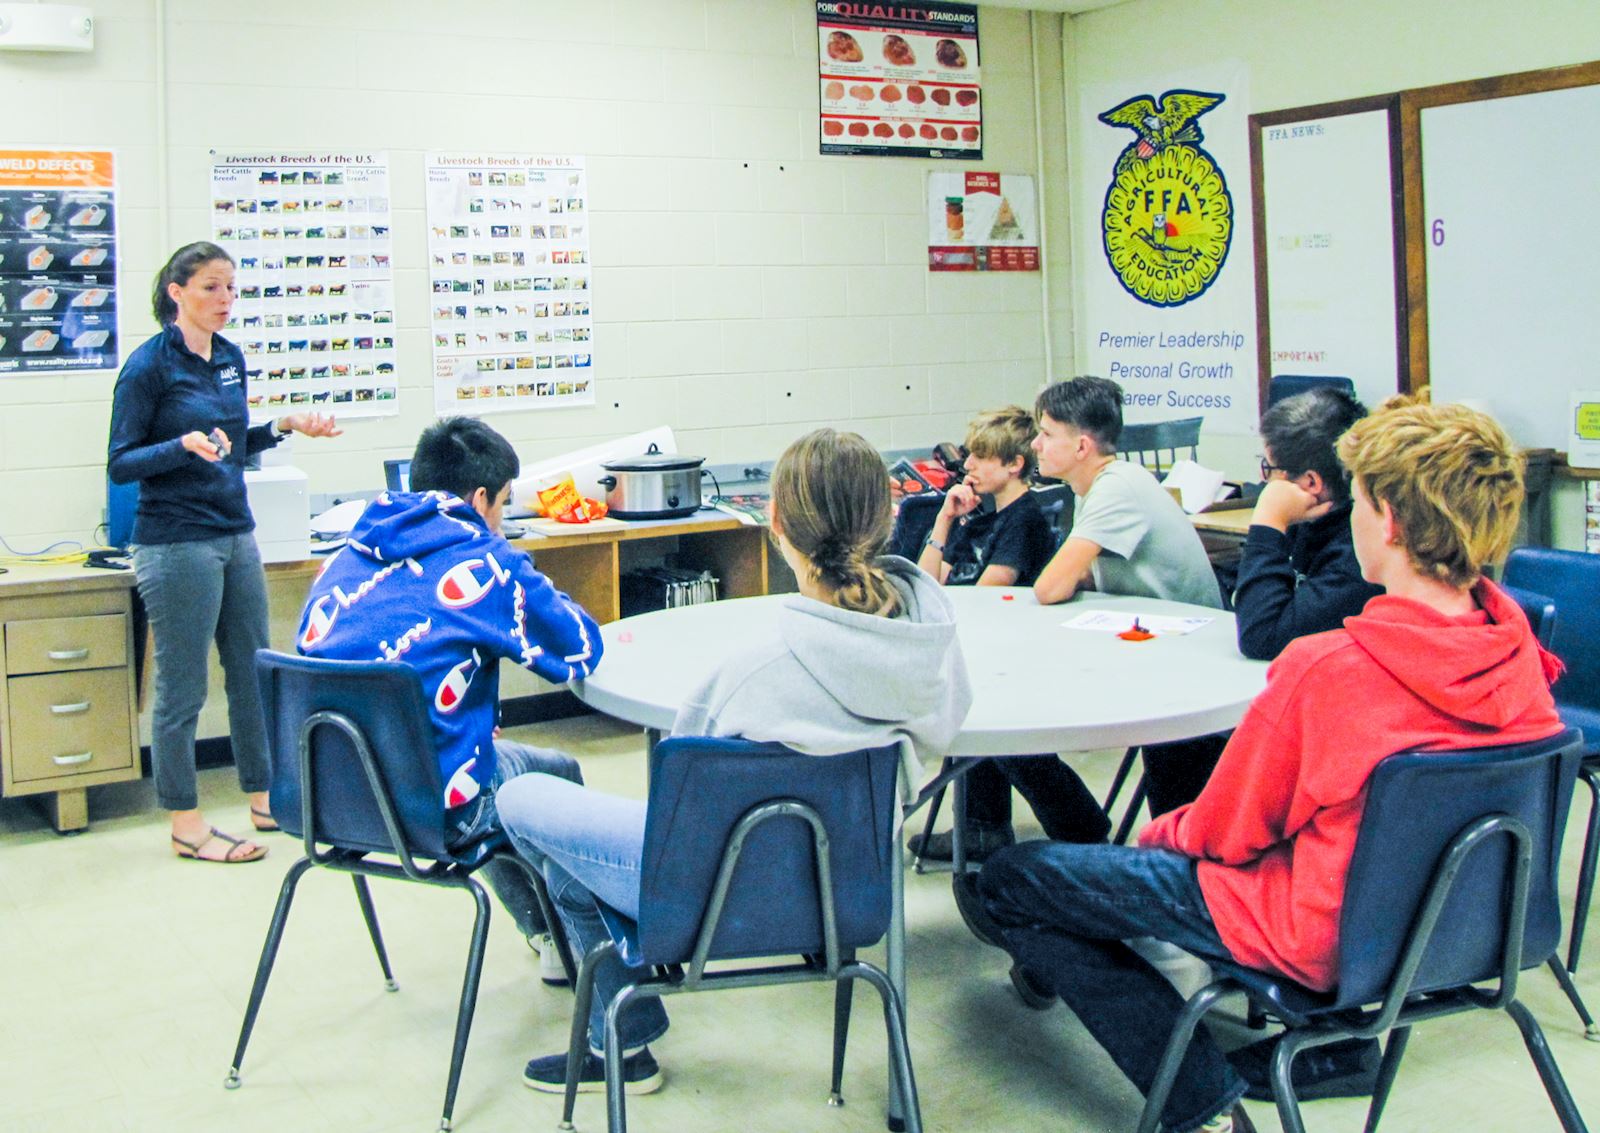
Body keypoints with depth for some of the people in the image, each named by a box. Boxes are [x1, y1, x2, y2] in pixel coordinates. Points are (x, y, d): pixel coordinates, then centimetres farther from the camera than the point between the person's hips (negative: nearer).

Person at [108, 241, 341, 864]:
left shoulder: (230, 358, 10)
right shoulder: (149, 365, -10)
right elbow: (120, 463, -10)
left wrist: (285, 426, 6)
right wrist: (185, 445, -26)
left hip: (236, 534, 7)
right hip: (176, 543, -7)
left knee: (254, 672, 13)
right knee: (181, 689, 1)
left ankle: (265, 800, 26)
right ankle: (186, 826, 12)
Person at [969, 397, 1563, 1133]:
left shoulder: (1327, 669, -30)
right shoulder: (1515, 649, -11)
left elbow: (1223, 833, -17)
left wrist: (1167, 831, 6)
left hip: (1323, 940, -8)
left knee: (1010, 881, -1)